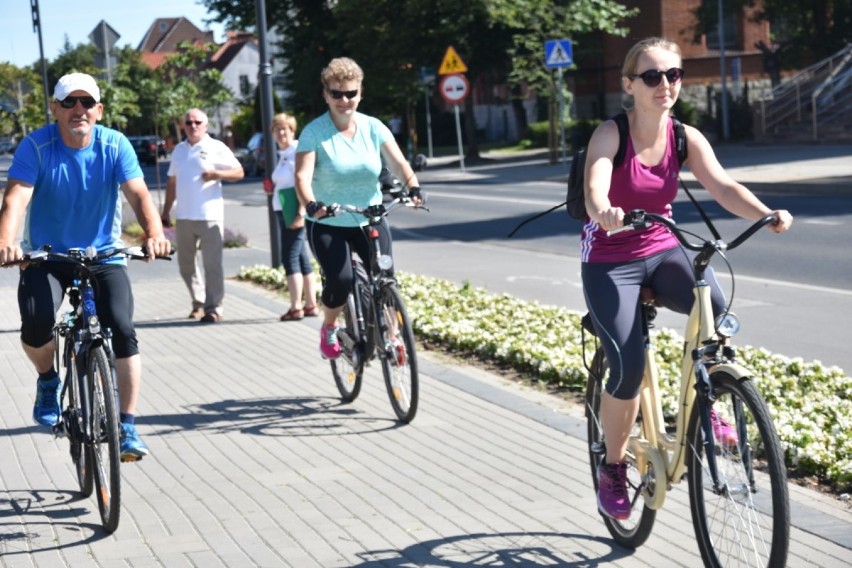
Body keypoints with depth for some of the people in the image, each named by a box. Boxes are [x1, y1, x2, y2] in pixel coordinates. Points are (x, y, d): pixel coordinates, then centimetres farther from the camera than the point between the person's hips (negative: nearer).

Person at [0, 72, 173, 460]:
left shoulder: (115, 145, -9)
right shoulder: (36, 146, -13)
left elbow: (138, 194, -20)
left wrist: (154, 234, -40)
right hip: (46, 256, -1)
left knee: (122, 330, -15)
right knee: (37, 325, -25)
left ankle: (127, 428, -5)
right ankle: (48, 379, 10)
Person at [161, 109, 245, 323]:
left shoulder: (216, 148, 0)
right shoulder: (179, 150, 15)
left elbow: (239, 172, -3)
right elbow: (172, 182, 20)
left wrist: (216, 174, -20)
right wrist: (166, 212, 17)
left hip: (210, 216, -5)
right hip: (183, 217, 6)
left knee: (212, 264, -6)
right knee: (186, 264, 10)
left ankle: (214, 307, -2)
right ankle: (198, 303, 24)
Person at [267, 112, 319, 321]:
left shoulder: (298, 151, -12)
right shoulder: (283, 154, 16)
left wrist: (301, 213, -23)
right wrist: (273, 188, 8)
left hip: (294, 212, -10)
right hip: (283, 211, 10)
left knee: (290, 257, -9)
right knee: (301, 258, 11)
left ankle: (296, 307, -7)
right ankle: (311, 304, 16)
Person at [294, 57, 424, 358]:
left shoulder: (373, 127, 0)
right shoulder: (314, 132, -9)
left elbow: (398, 163, -10)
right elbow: (302, 175, -20)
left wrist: (413, 187, -30)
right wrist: (311, 204, -40)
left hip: (370, 222, 3)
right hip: (328, 225, -3)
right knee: (340, 280, -21)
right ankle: (328, 328, 9)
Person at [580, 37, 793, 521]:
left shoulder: (686, 138, -4)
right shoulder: (610, 135, -16)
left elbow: (723, 186, -18)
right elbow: (595, 187, -34)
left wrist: (766, 214, -38)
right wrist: (604, 211, -58)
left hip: (662, 251, 3)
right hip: (610, 262, -3)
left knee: (714, 304, -29)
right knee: (630, 368, -18)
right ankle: (613, 468, 7)